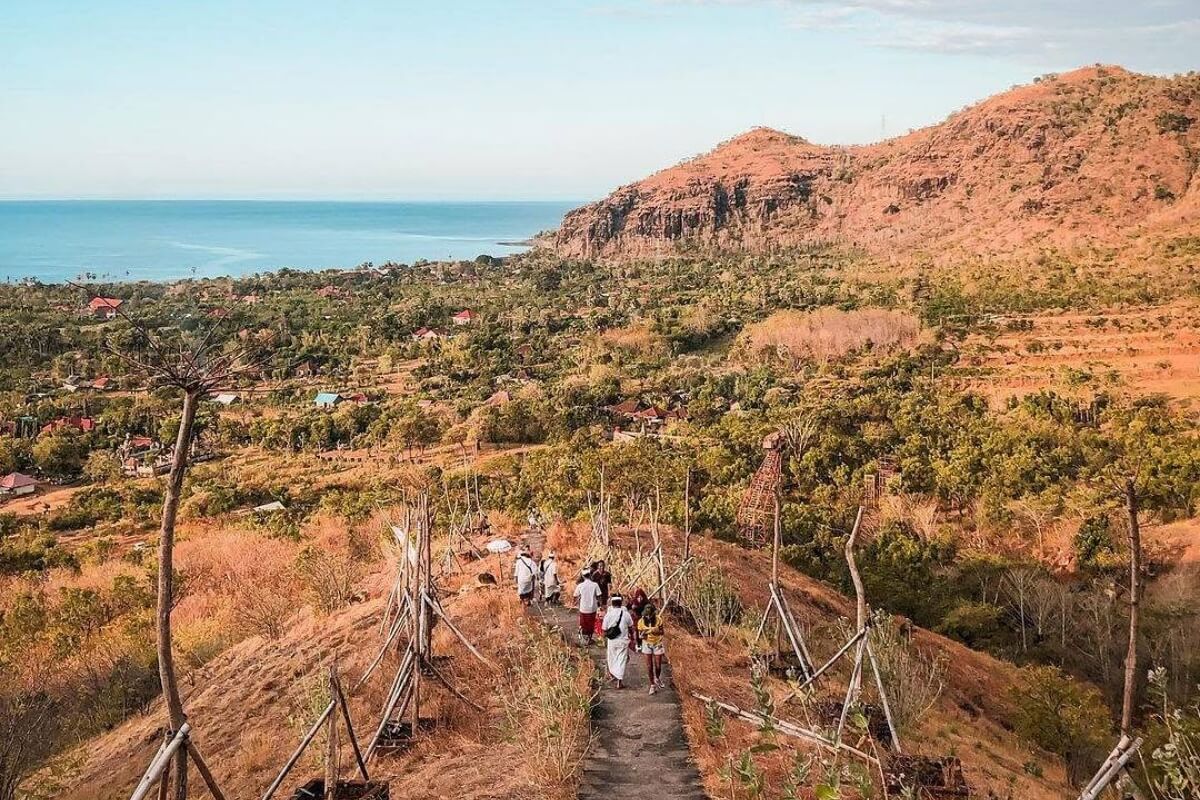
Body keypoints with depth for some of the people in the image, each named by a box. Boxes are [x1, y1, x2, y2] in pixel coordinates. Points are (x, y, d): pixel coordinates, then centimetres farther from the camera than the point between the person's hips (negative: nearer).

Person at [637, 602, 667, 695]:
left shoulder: (658, 619, -15)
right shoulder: (641, 621, -14)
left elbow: (662, 632, -5)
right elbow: (640, 635, -6)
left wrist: (657, 631, -27)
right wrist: (642, 634, -29)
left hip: (658, 644, 0)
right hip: (647, 644, 0)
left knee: (658, 666, 4)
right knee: (649, 666, -1)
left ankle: (658, 678, 35)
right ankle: (652, 685, 15)